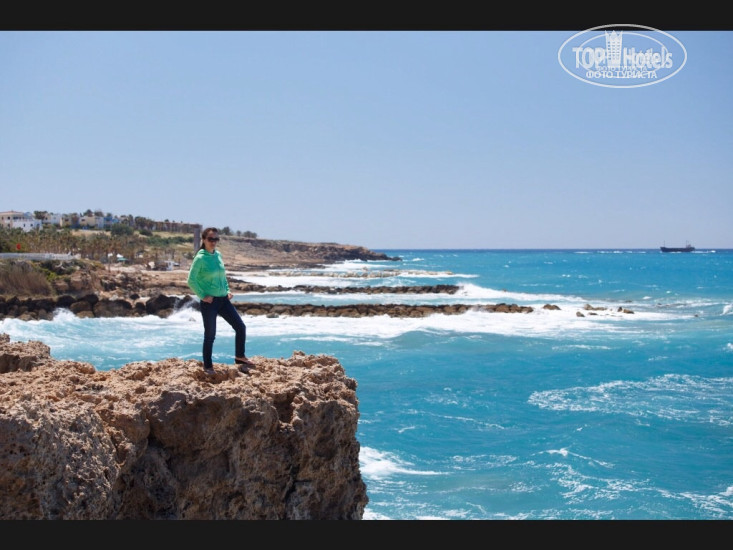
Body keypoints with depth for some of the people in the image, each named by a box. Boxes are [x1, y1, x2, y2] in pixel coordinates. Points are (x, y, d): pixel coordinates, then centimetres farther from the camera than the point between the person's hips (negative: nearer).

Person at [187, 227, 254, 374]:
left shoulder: (218, 255, 8)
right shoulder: (200, 258, -12)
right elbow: (191, 280, -14)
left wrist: (227, 290, 10)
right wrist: (202, 296, -15)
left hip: (223, 300, 7)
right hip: (209, 302, -7)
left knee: (241, 326, 5)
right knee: (210, 335, 1)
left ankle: (240, 357, 22)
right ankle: (208, 366, 15)